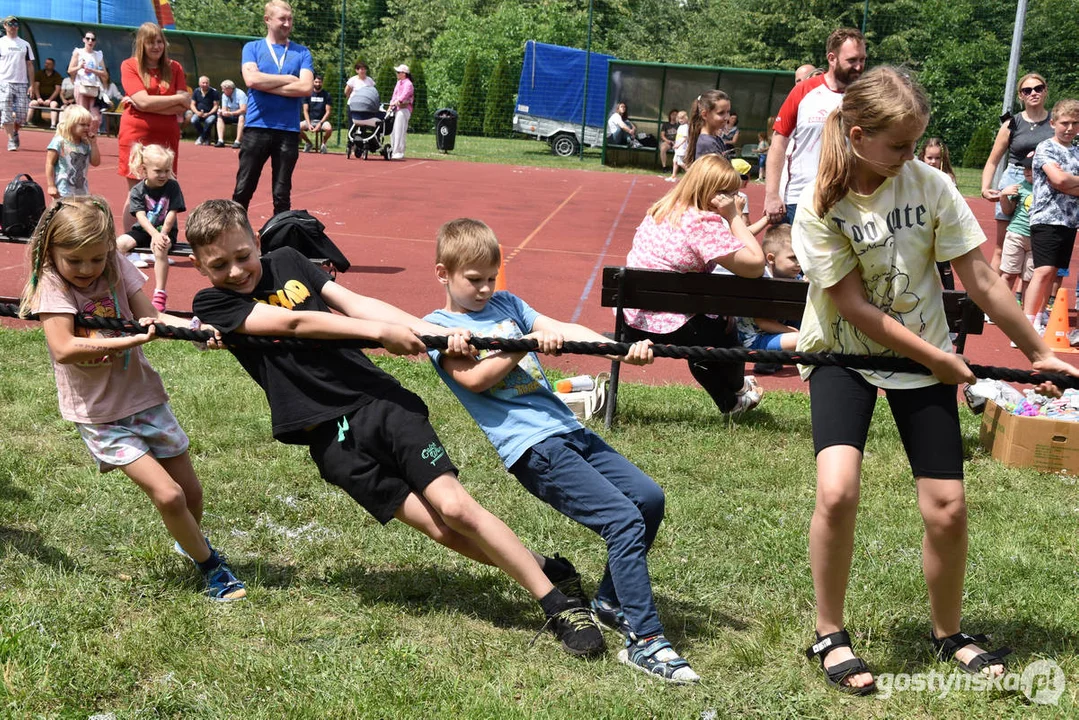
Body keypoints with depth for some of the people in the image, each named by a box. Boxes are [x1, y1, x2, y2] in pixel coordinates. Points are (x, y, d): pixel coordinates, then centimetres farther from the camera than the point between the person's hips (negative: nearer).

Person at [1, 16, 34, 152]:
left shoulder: (25, 44, 13)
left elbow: (29, 65, 12)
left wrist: (32, 85, 4)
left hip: (22, 84, 2)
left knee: (22, 114, -1)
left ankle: (15, 132, 26)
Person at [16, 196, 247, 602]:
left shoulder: (117, 269, -1)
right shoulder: (52, 284, -14)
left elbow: (150, 318, -9)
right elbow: (63, 349, -27)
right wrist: (130, 340, -31)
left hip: (144, 397, 5)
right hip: (99, 414, -4)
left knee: (191, 492, 12)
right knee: (168, 496, -14)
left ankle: (189, 540, 46)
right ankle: (211, 567, 9)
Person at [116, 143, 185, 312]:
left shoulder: (172, 187, -5)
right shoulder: (138, 190, -4)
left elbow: (172, 214, -10)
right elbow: (141, 216, -15)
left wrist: (162, 234, -26)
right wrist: (155, 234, -33)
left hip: (165, 230, -2)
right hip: (143, 230, 2)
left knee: (159, 248, -34)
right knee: (120, 243, -23)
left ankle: (160, 293, -27)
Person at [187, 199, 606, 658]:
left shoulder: (287, 262, 13)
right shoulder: (213, 304, 1)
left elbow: (356, 304, 3)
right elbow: (293, 323, -12)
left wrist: (436, 332, -9)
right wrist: (380, 333, -19)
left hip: (379, 399, 2)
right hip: (331, 437, -2)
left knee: (454, 506, -11)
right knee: (439, 528, -11)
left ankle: (559, 599, 0)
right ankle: (536, 570, 8)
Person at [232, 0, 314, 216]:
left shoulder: (302, 52, 8)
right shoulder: (252, 48, 6)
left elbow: (306, 87, -8)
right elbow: (251, 79, -11)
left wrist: (266, 85, -8)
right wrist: (288, 79, -5)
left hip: (288, 130, 1)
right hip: (256, 127, -1)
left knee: (282, 193, 6)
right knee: (243, 189, 1)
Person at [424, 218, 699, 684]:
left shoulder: (506, 304, 21)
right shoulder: (438, 326, 5)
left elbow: (563, 330, 7)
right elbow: (474, 379, -11)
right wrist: (527, 342, -15)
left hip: (568, 428, 7)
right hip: (531, 447, -7)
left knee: (648, 497, -1)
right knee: (624, 519, -18)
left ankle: (612, 601, 18)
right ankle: (644, 640, -12)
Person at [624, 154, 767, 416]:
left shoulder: (663, 209, 6)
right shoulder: (704, 223, -22)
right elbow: (756, 265, -21)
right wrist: (734, 216, -14)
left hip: (631, 317, 8)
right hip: (665, 328, -8)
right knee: (724, 333, 23)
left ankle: (729, 400, 48)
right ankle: (736, 390, 51)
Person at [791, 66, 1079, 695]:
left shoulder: (930, 184, -12)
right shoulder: (820, 208, -18)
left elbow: (982, 280, -5)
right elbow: (856, 310, -16)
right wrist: (941, 361, -13)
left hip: (925, 357, 3)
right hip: (843, 355, -2)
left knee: (948, 509, 0)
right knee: (838, 491, -23)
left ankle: (948, 632, 27)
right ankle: (830, 635, 0)